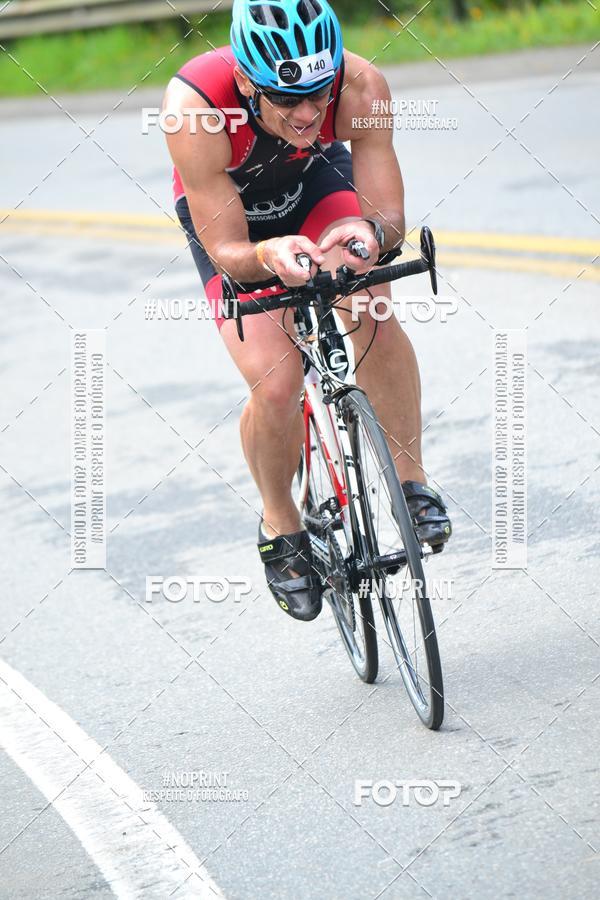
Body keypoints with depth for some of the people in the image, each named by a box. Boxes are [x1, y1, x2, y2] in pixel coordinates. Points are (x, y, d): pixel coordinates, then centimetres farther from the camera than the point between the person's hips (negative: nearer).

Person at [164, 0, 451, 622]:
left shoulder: (361, 89, -34)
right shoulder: (195, 108, -39)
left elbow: (391, 216, -29)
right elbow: (227, 253, -32)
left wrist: (373, 234, -53)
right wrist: (268, 256, -54)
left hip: (317, 184, 2)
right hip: (226, 217, -1)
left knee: (374, 317, -27)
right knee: (275, 387, -18)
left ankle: (409, 476, -6)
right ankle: (280, 526, 9)